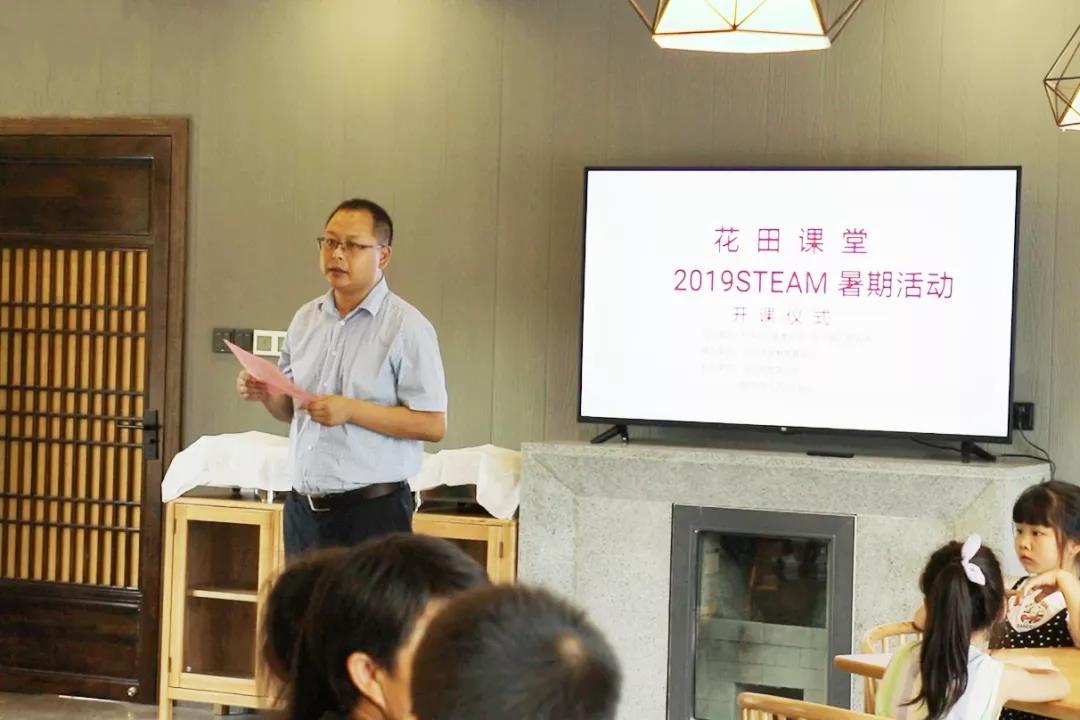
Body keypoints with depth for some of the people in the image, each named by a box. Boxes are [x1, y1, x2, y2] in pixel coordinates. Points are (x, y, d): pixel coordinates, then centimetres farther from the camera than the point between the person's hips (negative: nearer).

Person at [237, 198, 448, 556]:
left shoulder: (407, 326, -8)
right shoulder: (306, 318, 12)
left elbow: (433, 424, -14)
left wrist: (350, 410, -19)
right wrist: (266, 395, -1)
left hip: (371, 512, -6)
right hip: (303, 508, 6)